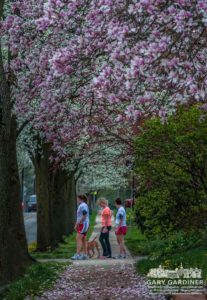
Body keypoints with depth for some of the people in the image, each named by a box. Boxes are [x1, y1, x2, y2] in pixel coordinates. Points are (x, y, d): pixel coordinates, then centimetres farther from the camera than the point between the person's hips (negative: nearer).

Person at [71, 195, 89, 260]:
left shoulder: (83, 206, -14)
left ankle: (77, 254, -21)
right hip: (82, 224, 10)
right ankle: (84, 255, 11)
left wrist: (78, 223, -17)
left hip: (83, 224, -10)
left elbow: (84, 216, -21)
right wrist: (76, 224, 14)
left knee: (78, 239, -16)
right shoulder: (81, 206, 18)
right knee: (83, 240, 10)